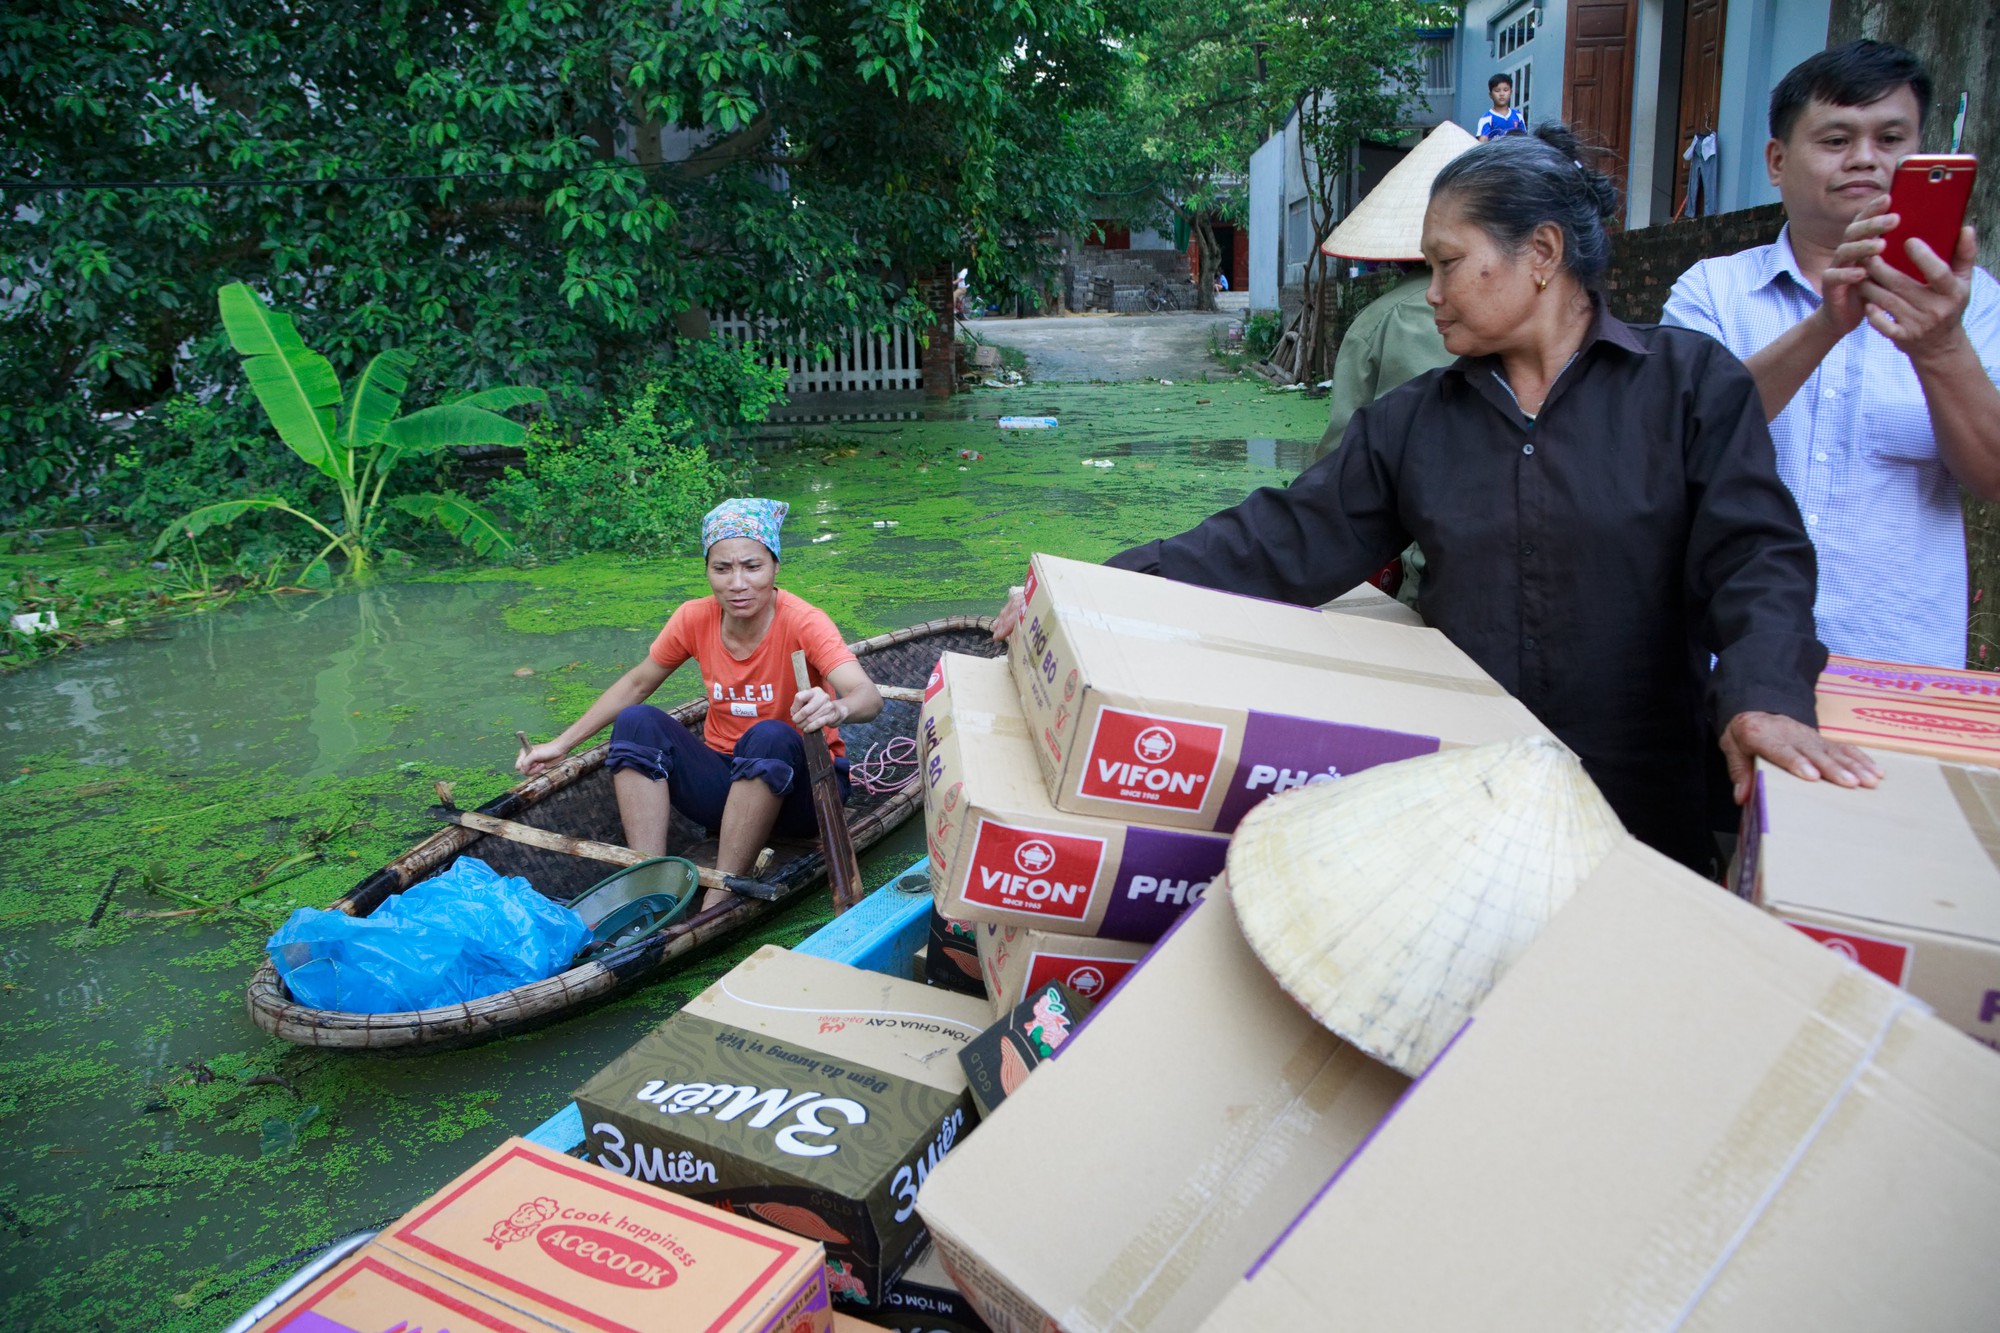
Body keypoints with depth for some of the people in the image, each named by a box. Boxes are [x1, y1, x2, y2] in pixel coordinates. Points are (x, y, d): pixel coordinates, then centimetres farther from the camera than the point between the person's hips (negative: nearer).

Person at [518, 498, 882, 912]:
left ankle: (717, 903, -31)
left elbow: (868, 695, -36)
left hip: (793, 790, -4)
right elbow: (637, 684, 10)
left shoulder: (803, 622, -20)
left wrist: (837, 709, -59)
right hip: (724, 782, 5)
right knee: (636, 721, -15)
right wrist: (561, 744, 8)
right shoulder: (695, 619, -7)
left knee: (771, 736, -35)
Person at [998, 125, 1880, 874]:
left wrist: (1762, 697, -29)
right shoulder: (1413, 422, 8)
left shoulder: (1691, 382, 0)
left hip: (1647, 810, -2)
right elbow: (1284, 544, 0)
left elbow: (1756, 555, -9)